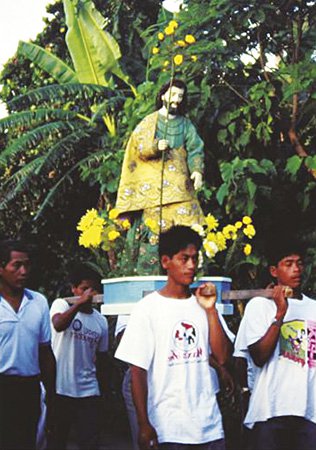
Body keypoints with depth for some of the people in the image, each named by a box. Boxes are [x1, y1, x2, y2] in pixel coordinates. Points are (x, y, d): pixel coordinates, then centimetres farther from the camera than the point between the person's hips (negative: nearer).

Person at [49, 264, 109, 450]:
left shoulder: (101, 321, 10)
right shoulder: (61, 304, -2)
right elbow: (58, 325, -25)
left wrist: (104, 390, 16)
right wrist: (80, 302, -32)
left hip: (89, 391, 3)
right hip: (60, 388, -3)